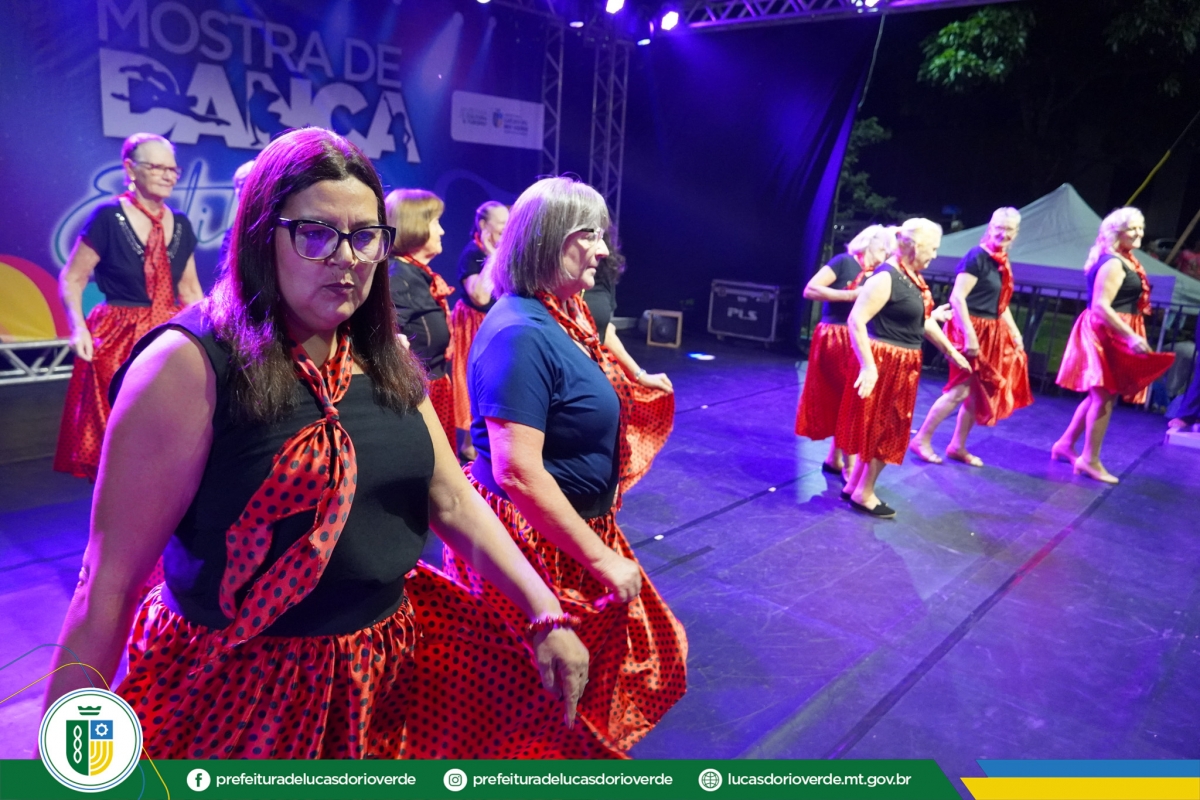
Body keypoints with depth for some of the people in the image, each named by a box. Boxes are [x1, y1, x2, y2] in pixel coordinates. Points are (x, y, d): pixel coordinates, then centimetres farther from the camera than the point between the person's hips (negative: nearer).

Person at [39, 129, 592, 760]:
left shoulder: (385, 358, 2)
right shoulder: (191, 363, -17)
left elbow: (451, 500, 2)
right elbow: (112, 576, -16)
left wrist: (547, 613, -4)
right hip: (239, 683, -5)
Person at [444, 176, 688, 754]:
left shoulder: (561, 315, 4)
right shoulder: (521, 333, -25)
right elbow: (517, 473, -29)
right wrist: (602, 559, -25)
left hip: (570, 529, 9)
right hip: (534, 538, -9)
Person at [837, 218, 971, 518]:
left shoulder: (913, 278, 10)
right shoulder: (886, 277, -19)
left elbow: (925, 321, 22)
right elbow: (856, 320, -26)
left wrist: (951, 352, 26)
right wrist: (868, 366, -30)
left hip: (903, 365, 9)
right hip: (884, 362, -9)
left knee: (885, 429, 16)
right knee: (879, 429, 1)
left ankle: (855, 486, 27)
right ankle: (864, 495, 15)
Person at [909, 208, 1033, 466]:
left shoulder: (1001, 262, 12)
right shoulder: (977, 257, -14)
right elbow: (957, 298, -21)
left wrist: (1015, 333, 16)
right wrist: (969, 335, -25)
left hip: (992, 333, 9)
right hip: (971, 330, -9)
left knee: (979, 392, 10)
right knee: (961, 389, -8)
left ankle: (958, 446, 21)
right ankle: (921, 440, 3)